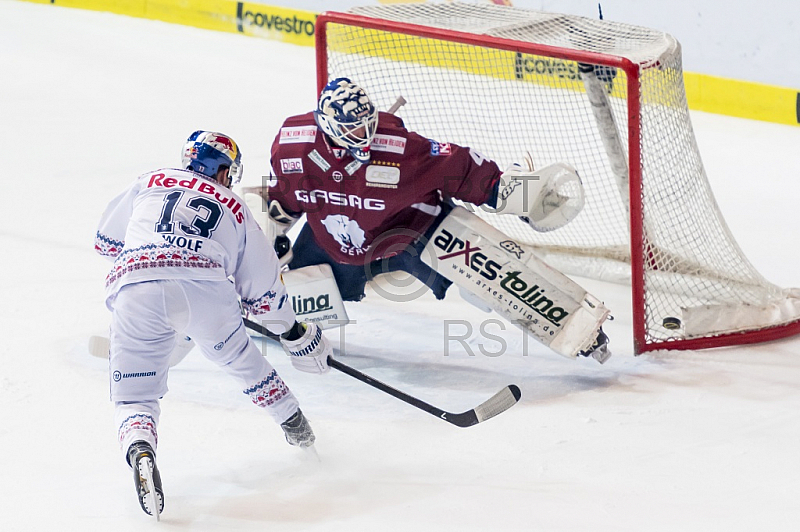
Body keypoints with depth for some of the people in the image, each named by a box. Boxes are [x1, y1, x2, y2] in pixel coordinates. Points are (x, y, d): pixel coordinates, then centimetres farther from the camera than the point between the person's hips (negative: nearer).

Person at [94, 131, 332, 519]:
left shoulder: (149, 183, 30)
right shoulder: (234, 208, 29)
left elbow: (106, 240, 38)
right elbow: (262, 287, 30)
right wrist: (295, 335, 43)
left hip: (133, 289, -1)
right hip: (204, 286, 1)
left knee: (134, 395, 6)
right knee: (237, 356, 31)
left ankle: (139, 451, -25)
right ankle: (295, 426, 43)